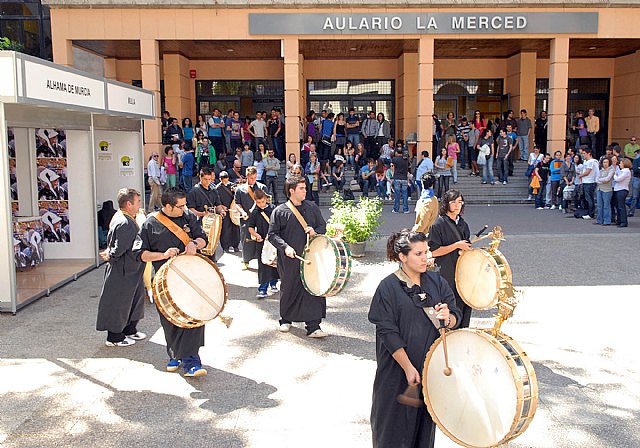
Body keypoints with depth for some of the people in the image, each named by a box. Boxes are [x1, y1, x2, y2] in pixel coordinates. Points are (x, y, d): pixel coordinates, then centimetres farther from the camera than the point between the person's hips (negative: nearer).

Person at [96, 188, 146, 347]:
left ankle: (129, 330, 34)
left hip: (130, 268, 10)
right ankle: (114, 338, 17)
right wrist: (109, 256, -9)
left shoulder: (119, 217, 8)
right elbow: (119, 249, -26)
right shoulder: (125, 223, -25)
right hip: (122, 270, -10)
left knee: (135, 297, 20)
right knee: (119, 303, 3)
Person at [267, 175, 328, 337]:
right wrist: (285, 247, -17)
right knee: (288, 290, 12)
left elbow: (323, 225, 15)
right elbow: (272, 234, -3)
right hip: (289, 259, -2)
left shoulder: (312, 207, 8)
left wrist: (315, 231, -7)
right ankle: (286, 320, 35)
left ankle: (313, 327, 1)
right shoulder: (279, 211, -2)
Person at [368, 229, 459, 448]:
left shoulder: (436, 281, 1)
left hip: (431, 367, 4)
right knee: (397, 423, 8)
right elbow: (388, 333, -14)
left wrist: (447, 318, -21)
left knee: (425, 420, 16)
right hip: (398, 370, -4)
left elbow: (456, 318, 2)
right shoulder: (388, 287, -12)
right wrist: (408, 368, -16)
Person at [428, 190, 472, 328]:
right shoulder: (438, 225, -10)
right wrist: (456, 246, -16)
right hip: (447, 276, -6)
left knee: (465, 306, 10)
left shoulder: (463, 224, 11)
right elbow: (434, 251, -15)